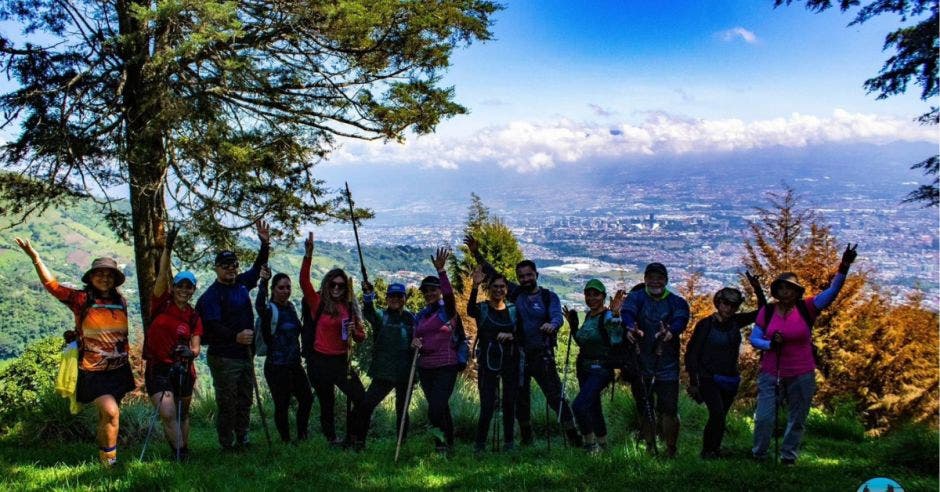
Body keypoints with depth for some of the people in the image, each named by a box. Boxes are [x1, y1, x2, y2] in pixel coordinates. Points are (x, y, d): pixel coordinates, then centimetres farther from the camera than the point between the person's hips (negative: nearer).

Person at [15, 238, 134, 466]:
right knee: (111, 413, -17)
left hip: (118, 369, 4)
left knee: (106, 416, 16)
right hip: (93, 371, -4)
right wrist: (35, 257, -23)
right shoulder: (81, 299, -8)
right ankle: (109, 462, -3)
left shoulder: (121, 302, 3)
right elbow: (52, 285, -15)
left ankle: (102, 456, 31)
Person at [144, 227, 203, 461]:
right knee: (168, 415, -16)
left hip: (183, 370, 3)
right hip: (157, 368, -3)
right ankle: (180, 454, -5)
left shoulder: (194, 317, 2)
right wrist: (168, 248, -25)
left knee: (182, 415, 16)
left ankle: (184, 452, 32)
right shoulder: (162, 304, -3)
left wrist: (191, 352, -25)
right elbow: (162, 274, -15)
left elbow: (196, 347, -2)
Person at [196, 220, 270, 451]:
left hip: (245, 354, 7)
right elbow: (213, 326, -23)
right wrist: (236, 336, -37)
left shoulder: (241, 283, 8)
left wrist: (265, 244, 14)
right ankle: (227, 445, 11)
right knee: (227, 403, -1)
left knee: (244, 401, 14)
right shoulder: (210, 295, -12)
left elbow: (258, 267, 25)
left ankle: (242, 441, 25)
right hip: (223, 358, -7)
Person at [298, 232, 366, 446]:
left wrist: (354, 332, -12)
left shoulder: (350, 307, 6)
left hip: (342, 361, 3)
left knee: (361, 398, -5)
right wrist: (308, 255, -30)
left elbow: (361, 336, 11)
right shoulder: (318, 303, -3)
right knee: (327, 403, 7)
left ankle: (351, 437, 11)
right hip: (320, 362, -3)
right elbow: (304, 281, -19)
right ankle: (331, 439, 24)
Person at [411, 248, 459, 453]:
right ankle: (447, 443, 26)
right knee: (440, 407, 13)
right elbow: (416, 337, 20)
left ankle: (442, 442, 10)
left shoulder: (447, 310, -4)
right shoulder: (420, 315, 14)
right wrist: (414, 343, -5)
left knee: (436, 409, -13)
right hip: (425, 367, 6)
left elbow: (449, 293, -23)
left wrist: (441, 270, -33)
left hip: (446, 367, -6)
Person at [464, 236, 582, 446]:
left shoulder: (549, 296, -1)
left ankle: (573, 435, 0)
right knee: (520, 399, 12)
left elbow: (558, 316, -17)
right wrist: (477, 255, -2)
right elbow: (493, 275, 8)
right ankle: (526, 439, 27)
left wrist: (552, 325, -41)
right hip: (518, 355, 4)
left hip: (542, 356, -4)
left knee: (555, 396, -8)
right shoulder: (515, 293, 8)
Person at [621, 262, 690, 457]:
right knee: (644, 408, 9)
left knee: (669, 409, -6)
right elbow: (627, 312, -18)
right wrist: (630, 328, -41)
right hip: (640, 364, 1)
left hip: (667, 366, -1)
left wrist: (671, 331, -40)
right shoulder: (636, 297, 4)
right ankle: (650, 448, 24)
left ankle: (671, 449, 9)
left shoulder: (676, 302, 5)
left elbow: (681, 319, -16)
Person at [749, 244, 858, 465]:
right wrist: (770, 344, -21)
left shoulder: (806, 308, -5)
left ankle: (788, 456, 28)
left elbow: (832, 291, -14)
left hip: (801, 375, 0)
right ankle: (759, 455, 18)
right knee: (764, 417, -1)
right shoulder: (767, 311, -3)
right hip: (771, 373, 0)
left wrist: (844, 267, -27)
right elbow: (754, 339, -1)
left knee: (797, 419, 12)